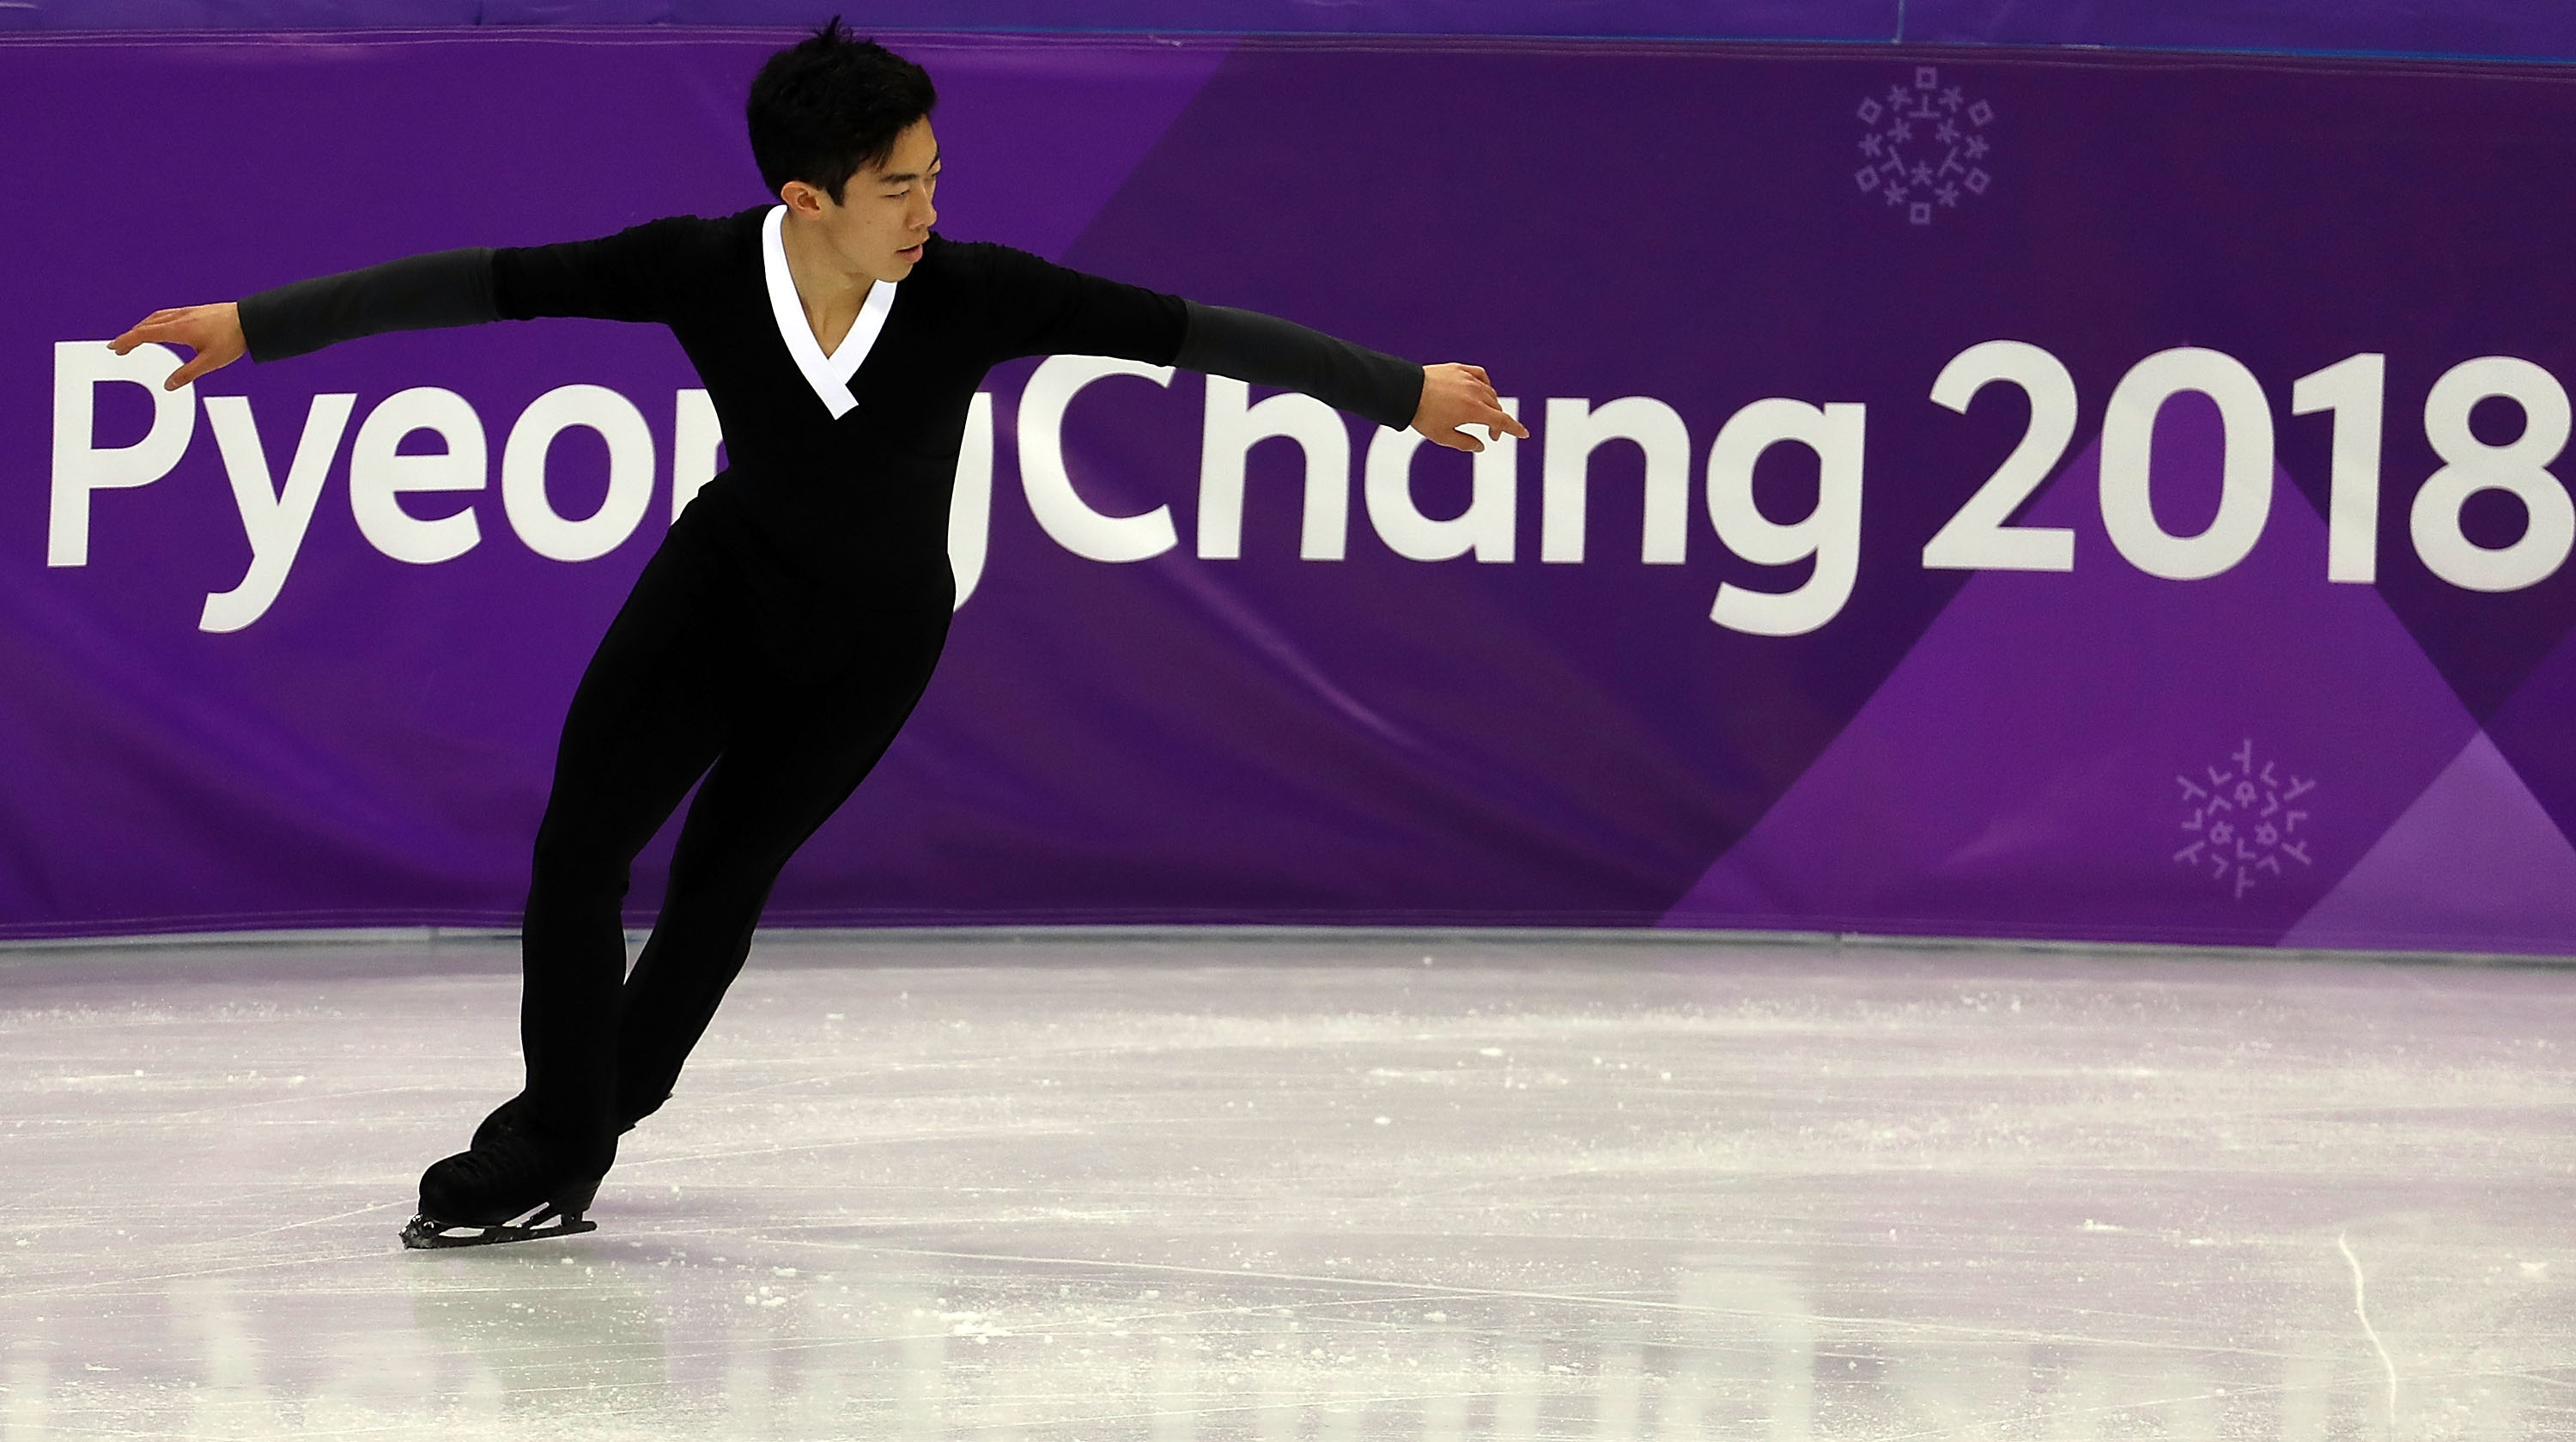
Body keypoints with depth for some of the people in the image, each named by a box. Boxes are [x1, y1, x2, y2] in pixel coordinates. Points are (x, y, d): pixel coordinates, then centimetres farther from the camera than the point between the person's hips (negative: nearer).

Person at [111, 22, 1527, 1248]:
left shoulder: (971, 293, -30)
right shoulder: (704, 269, -27)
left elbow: (1188, 330, -25)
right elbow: (482, 283, -25)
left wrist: (1404, 391, -22)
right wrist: (256, 323, -27)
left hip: (875, 638, -1)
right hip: (729, 577, 1)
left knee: (723, 871, 5)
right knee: (577, 851, -7)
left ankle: (580, 1122, 27)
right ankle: (558, 1137, 9)